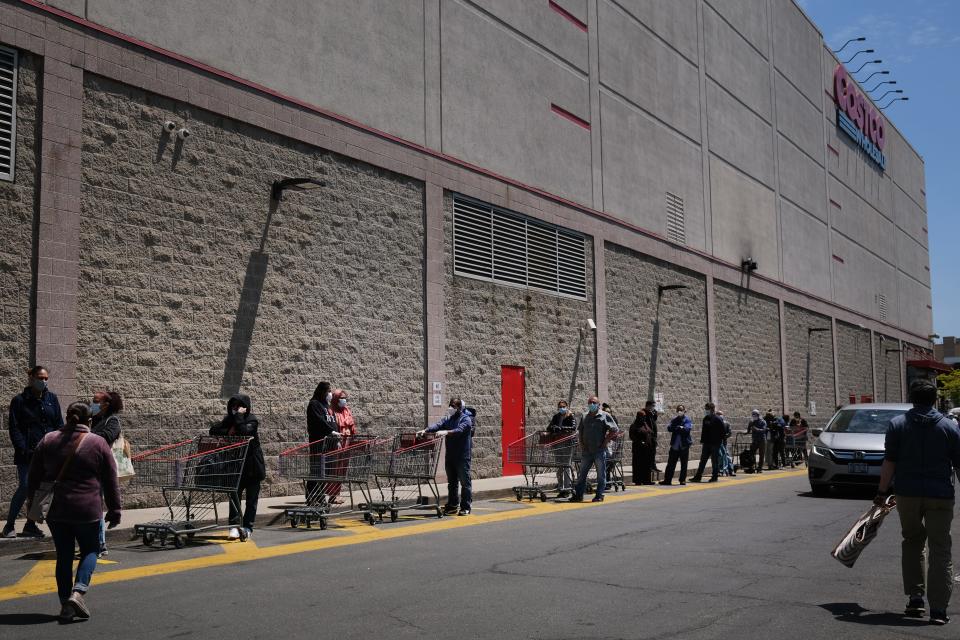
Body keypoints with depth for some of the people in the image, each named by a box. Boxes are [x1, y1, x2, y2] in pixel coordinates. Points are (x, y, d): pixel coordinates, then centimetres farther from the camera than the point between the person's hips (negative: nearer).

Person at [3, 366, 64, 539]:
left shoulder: (52, 398, 10)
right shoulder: (19, 401, 1)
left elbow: (59, 424, 10)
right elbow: (14, 428, -2)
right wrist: (23, 449, -13)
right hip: (28, 454, -3)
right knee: (25, 487, -10)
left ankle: (30, 525, 16)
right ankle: (9, 525, 6)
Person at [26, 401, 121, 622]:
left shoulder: (48, 441, 7)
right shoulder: (99, 444, -2)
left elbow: (33, 478, 12)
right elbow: (111, 482, 1)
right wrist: (114, 511, 8)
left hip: (56, 510, 3)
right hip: (87, 510, -3)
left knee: (64, 555, 12)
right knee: (89, 550, 14)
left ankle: (65, 604, 12)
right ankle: (78, 591, -7)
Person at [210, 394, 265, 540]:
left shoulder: (252, 420, -11)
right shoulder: (229, 419, 6)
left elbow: (244, 432, -29)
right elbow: (213, 430, 0)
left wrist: (239, 416, -24)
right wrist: (227, 431, -15)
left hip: (252, 465, -4)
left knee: (251, 497, 4)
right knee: (234, 495, -5)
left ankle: (247, 527, 12)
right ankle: (234, 526, -7)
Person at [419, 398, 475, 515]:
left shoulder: (466, 419, -7)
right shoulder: (448, 418, 11)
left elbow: (459, 430, -26)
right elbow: (438, 425, -6)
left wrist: (446, 432, -42)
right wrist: (425, 430, -24)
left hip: (463, 456, -6)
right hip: (450, 455, 7)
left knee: (465, 481, -1)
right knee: (451, 482, 12)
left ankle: (465, 507, 4)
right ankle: (452, 505, 21)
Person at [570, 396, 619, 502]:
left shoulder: (605, 416, -3)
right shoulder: (584, 417, 12)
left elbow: (614, 430, -5)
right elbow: (579, 431, 21)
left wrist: (605, 441, -8)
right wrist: (581, 443, 8)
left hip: (600, 450, -4)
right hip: (586, 450, 4)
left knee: (601, 474, 2)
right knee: (582, 473, 7)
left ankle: (599, 495, 10)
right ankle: (578, 494, 13)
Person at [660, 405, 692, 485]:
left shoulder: (687, 420, -1)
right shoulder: (674, 420, 9)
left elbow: (687, 428, -18)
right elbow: (669, 428, -6)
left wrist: (676, 428, -17)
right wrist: (680, 428, -20)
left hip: (684, 445, -3)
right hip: (674, 445, 3)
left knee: (683, 464, 4)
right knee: (671, 463, 5)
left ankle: (683, 480, 13)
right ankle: (667, 479, 10)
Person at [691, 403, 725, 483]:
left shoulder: (718, 419, -9)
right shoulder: (706, 418, 10)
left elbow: (722, 431, -9)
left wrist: (719, 440, -11)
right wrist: (702, 440, 9)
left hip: (715, 443, -6)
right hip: (707, 443, 6)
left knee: (715, 461, 2)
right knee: (703, 460, 6)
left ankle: (714, 476, 10)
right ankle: (698, 476, 7)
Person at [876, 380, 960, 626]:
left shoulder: (897, 424, -1)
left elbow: (889, 463, -4)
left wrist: (882, 491, 4)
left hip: (907, 494, 1)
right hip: (940, 495, -1)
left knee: (912, 542, 18)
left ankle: (915, 598, 14)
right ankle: (938, 609, 1)